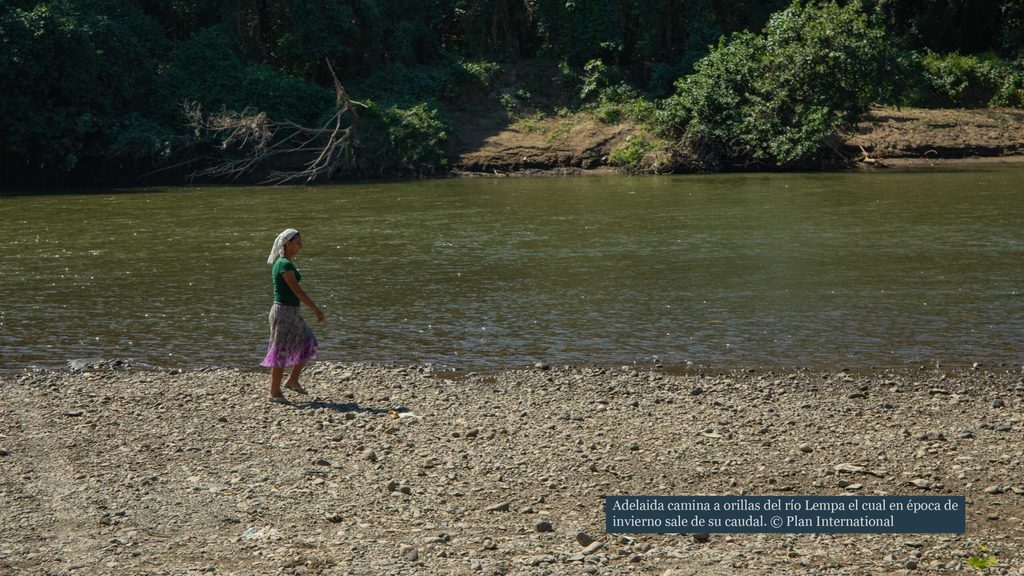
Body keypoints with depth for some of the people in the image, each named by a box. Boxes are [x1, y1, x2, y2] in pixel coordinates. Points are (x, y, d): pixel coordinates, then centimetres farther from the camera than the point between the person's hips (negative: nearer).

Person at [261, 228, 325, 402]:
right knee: (281, 351, -1)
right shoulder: (285, 264, -18)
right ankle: (274, 392, 7)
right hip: (284, 311, -10)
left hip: (292, 313, 10)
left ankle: (292, 380, 21)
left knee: (308, 344, 12)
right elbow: (297, 291, -22)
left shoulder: (285, 263, 12)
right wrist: (316, 310, -20)